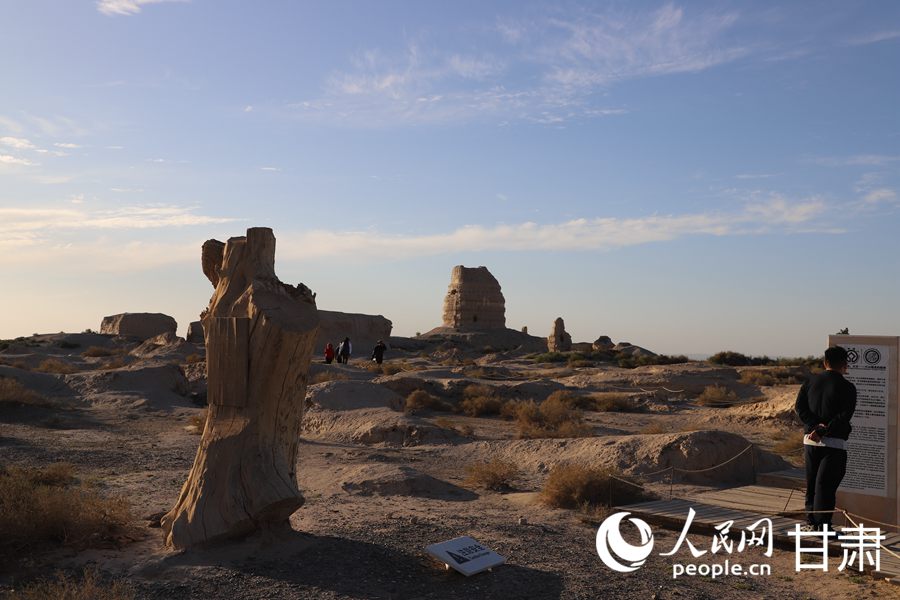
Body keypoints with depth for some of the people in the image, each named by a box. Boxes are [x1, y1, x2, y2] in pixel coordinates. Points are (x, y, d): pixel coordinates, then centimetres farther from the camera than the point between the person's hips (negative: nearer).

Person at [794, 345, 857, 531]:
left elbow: (799, 406, -3)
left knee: (811, 483, 13)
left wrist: (815, 426, -12)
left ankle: (811, 522, 19)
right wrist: (824, 431, -16)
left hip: (810, 440, 4)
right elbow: (844, 416, -15)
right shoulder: (847, 387, -6)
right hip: (834, 443, -4)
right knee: (826, 485, -3)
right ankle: (823, 526, -2)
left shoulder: (811, 382, 7)